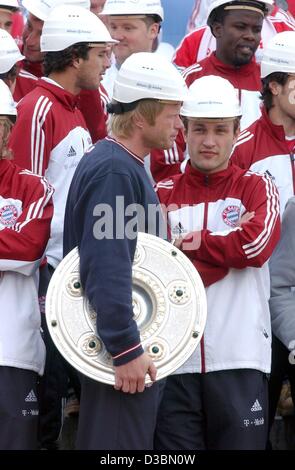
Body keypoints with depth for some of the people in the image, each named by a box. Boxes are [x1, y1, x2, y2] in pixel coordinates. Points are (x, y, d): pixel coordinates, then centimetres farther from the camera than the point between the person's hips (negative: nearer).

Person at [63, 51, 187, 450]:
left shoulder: (125, 166, 14)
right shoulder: (115, 171, -19)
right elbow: (107, 268, -26)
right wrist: (127, 350, -28)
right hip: (121, 346, -11)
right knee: (121, 444, -8)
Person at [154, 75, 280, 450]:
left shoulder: (256, 188, 8)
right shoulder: (163, 194, 9)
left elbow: (258, 245, -10)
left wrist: (192, 242, -5)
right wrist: (229, 244, -9)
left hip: (240, 359, -1)